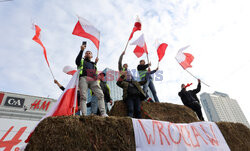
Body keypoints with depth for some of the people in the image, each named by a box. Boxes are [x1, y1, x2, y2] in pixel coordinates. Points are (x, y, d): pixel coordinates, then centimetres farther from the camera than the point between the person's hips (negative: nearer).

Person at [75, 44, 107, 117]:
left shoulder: (93, 64, 37)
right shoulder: (82, 61, 27)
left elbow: (95, 72, 22)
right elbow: (77, 61, 3)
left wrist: (95, 62, 16)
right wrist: (81, 50, -2)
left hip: (93, 80, 3)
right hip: (84, 78, -2)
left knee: (100, 95, -14)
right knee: (83, 97, -15)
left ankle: (103, 113, -18)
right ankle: (84, 115, -20)